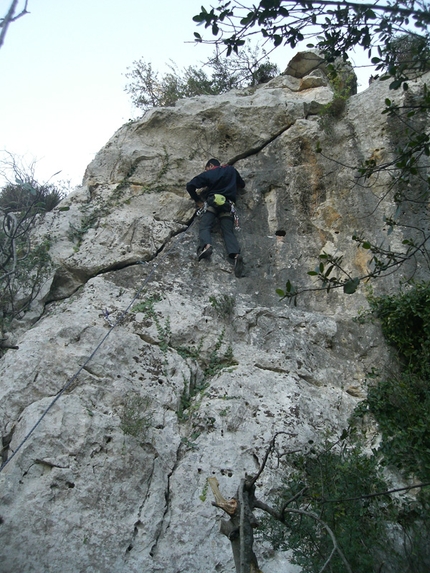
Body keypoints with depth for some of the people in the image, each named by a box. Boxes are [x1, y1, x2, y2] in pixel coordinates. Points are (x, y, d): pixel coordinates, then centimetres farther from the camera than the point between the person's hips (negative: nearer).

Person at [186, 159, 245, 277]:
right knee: (228, 232, -10)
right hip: (228, 205, 2)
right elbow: (242, 185, 38)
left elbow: (190, 186, 6)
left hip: (212, 202, -2)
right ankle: (236, 254, -38)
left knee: (205, 227, -9)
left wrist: (197, 200, 17)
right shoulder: (231, 169, 25)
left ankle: (206, 245, -43)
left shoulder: (207, 174, 15)